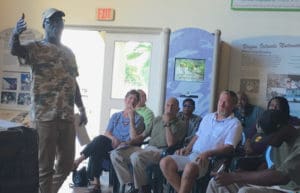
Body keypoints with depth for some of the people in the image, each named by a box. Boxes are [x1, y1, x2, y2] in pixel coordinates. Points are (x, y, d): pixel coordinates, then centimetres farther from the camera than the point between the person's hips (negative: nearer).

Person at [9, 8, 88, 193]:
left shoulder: (69, 52, 17)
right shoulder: (36, 48, -1)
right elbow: (15, 50, -23)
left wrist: (82, 109, 17)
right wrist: (15, 34, -45)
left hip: (67, 116, 6)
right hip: (45, 115, -6)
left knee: (67, 163, 13)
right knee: (45, 165, 1)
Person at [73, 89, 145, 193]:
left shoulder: (138, 118, 5)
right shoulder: (116, 116, 18)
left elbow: (134, 139, -9)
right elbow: (106, 133, 9)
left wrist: (131, 119, -14)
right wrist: (113, 138, -13)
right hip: (111, 146, 4)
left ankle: (79, 159, -20)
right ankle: (96, 184, -29)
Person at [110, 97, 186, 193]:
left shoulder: (180, 124, 4)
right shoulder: (157, 119, 23)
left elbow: (170, 144, -12)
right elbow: (143, 136, 25)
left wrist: (167, 124, -10)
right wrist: (128, 142, 8)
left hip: (161, 152, -7)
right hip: (147, 149, 7)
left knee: (136, 156, -36)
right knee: (115, 153, -11)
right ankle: (132, 185, -10)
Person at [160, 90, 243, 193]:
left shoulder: (234, 124, 0)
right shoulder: (208, 117, 21)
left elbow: (229, 147, -11)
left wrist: (207, 153, -24)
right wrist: (187, 148, 7)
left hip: (210, 159, -6)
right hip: (192, 154, 7)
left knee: (190, 168, -38)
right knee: (165, 162, -17)